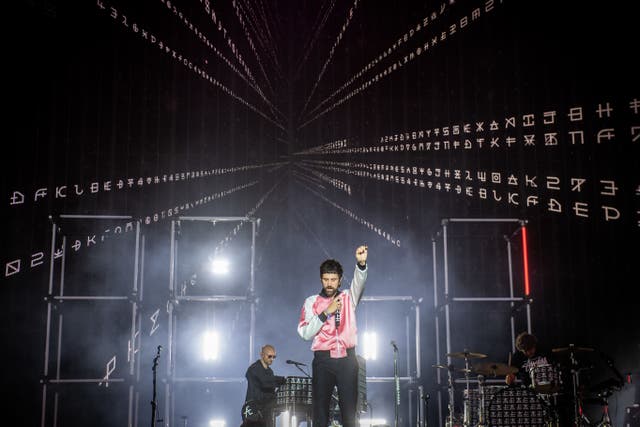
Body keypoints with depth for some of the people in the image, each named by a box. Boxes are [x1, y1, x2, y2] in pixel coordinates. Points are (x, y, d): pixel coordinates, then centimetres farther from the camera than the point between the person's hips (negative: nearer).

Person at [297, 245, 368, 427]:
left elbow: (359, 282, -12)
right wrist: (326, 313, -10)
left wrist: (361, 264, -32)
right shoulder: (311, 302, 7)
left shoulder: (348, 298, 10)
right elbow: (305, 333, -3)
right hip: (323, 360, 0)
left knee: (350, 411, 1)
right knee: (320, 410, 1)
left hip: (347, 359, 1)